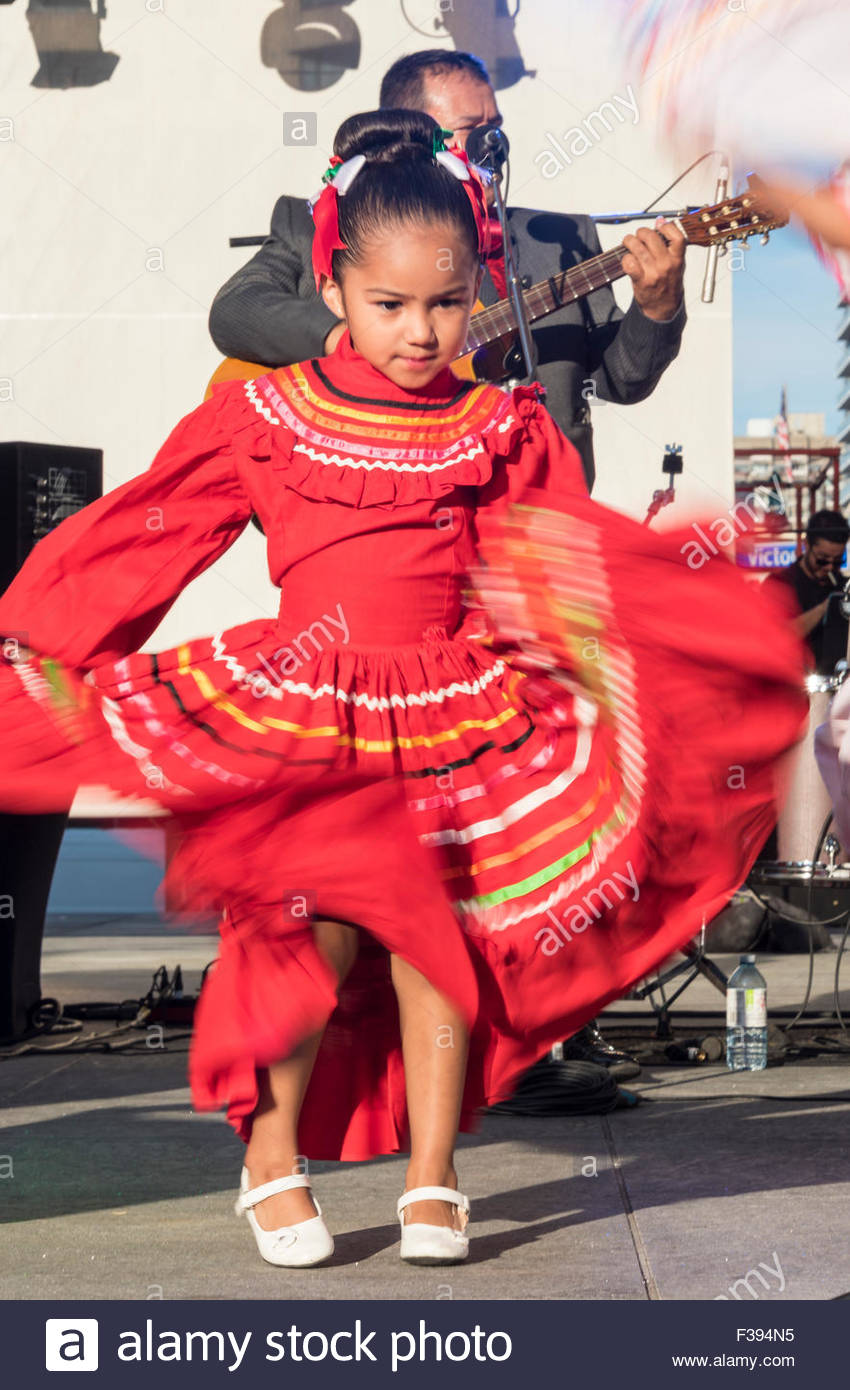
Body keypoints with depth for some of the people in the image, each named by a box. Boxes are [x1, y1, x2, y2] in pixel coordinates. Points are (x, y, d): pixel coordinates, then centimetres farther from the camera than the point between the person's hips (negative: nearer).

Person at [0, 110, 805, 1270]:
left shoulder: (506, 431, 9)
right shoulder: (261, 418, 5)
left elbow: (581, 563, 8)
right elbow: (135, 543, 8)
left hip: (455, 714, 2)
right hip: (300, 716, -2)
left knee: (440, 933, -5)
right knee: (327, 926, -15)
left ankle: (433, 1183, 9)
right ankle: (271, 1157, 5)